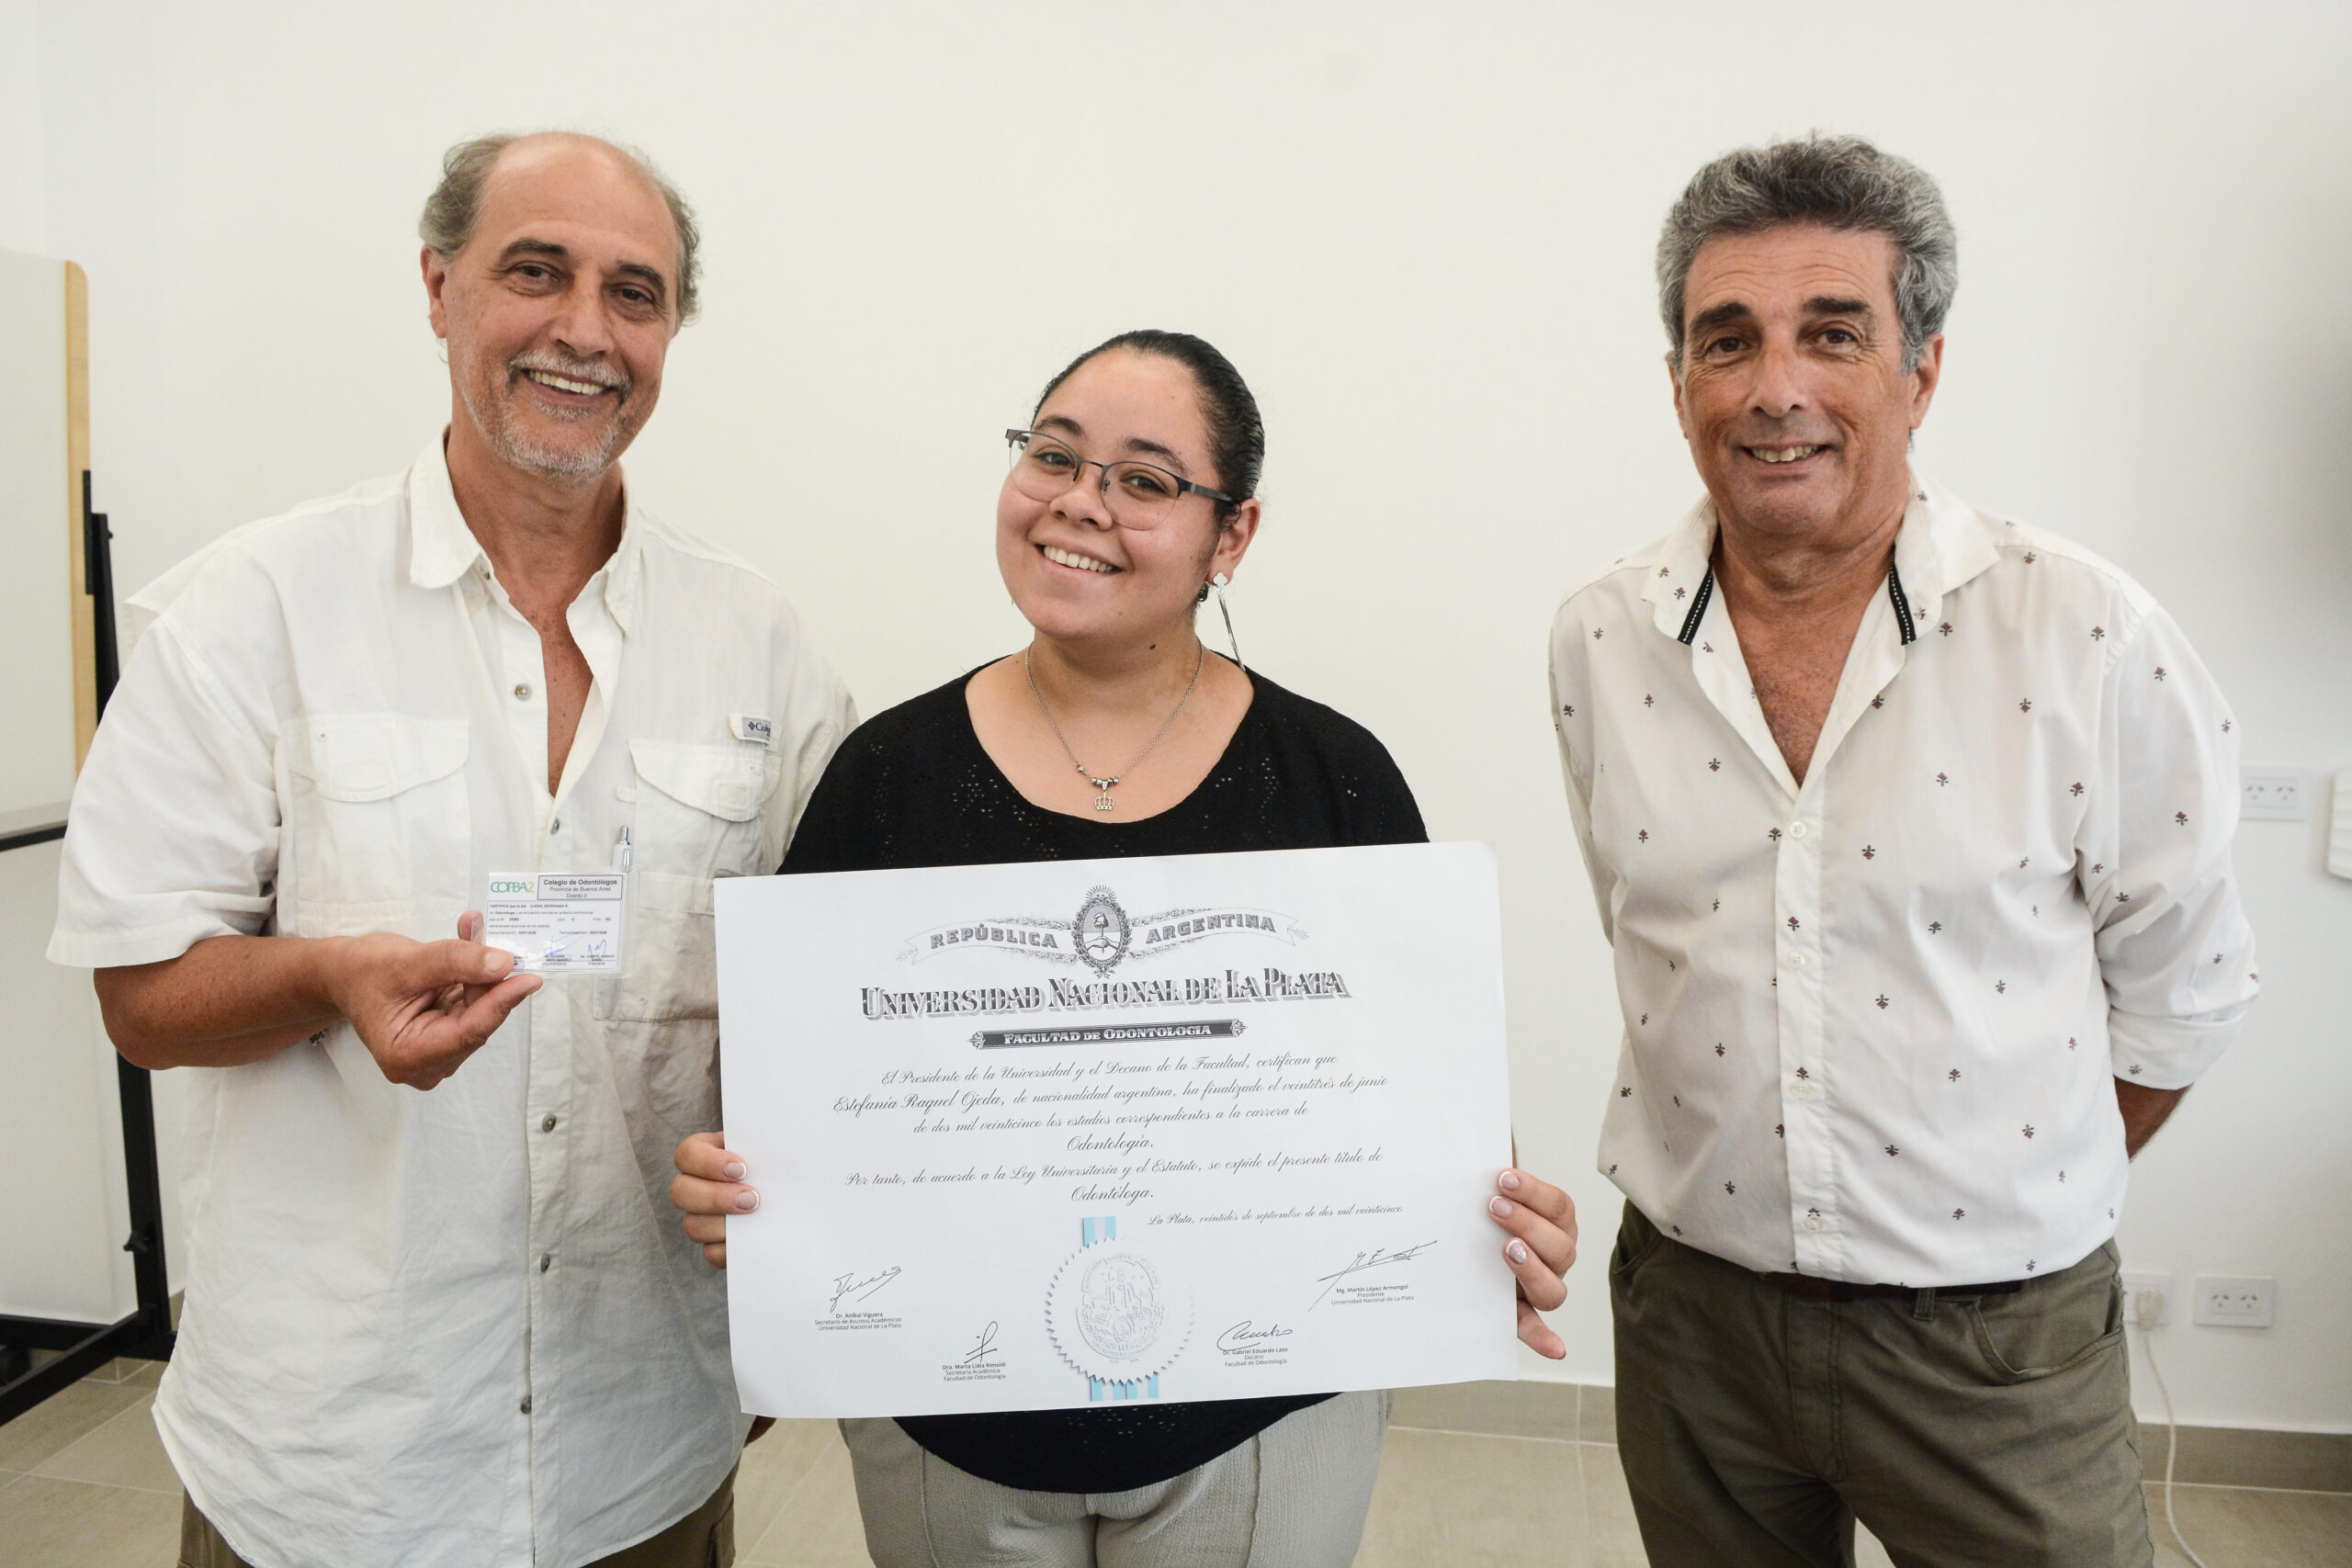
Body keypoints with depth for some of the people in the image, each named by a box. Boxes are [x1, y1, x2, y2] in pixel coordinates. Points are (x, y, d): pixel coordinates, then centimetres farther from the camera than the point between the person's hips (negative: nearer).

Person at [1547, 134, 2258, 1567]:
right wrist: (1745, 1186, 11)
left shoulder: (2094, 642, -13)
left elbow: (2180, 992, -1)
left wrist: (2012, 1200, 8)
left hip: (1998, 1338, -2)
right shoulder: (1599, 641, -4)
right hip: (1691, 1307, 3)